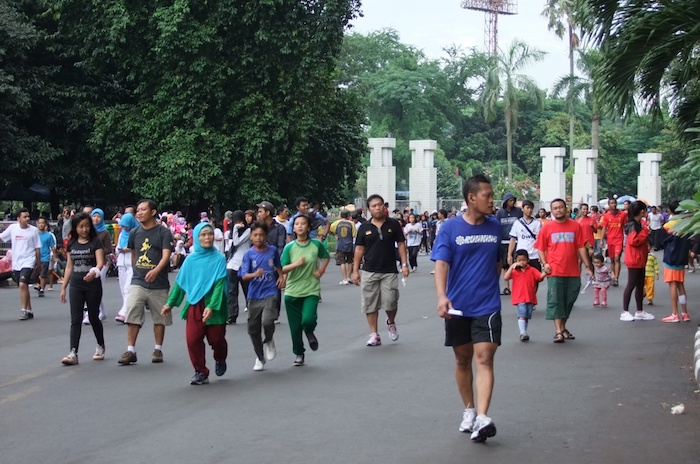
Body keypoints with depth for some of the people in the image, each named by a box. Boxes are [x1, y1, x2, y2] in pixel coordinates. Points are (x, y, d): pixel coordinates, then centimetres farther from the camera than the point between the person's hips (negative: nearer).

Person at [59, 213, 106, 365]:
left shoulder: (96, 241, -5)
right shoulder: (72, 244, 8)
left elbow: (100, 262, -17)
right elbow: (69, 266, 14)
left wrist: (95, 271, -39)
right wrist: (63, 287, 12)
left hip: (93, 285, -3)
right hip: (76, 286, 3)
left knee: (93, 317, 8)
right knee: (75, 320, -2)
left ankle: (100, 347, 29)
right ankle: (73, 353, -7)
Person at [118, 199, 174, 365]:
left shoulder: (164, 232, -6)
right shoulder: (134, 233, 8)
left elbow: (166, 255, -16)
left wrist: (156, 270, -32)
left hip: (158, 284, -3)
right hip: (137, 282, 3)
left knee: (159, 318, 7)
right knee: (132, 316, -8)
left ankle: (158, 350, 20)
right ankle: (130, 351, -6)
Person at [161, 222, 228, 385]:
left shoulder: (219, 258, -6)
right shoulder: (191, 259, 3)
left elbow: (220, 284, -12)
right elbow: (180, 282, 10)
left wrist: (212, 306, -22)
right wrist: (170, 303, 10)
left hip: (215, 306, -2)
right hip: (194, 305, 2)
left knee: (216, 339, 5)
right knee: (193, 339, -6)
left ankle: (220, 360, 38)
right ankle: (200, 372, 9)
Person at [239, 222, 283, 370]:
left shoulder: (273, 250, 1)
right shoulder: (248, 254, -4)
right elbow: (244, 276, -11)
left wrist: (281, 276, 5)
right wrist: (255, 274, -29)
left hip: (270, 293, -1)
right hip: (254, 295, 1)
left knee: (267, 321, -25)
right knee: (253, 329, 7)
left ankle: (269, 341, 9)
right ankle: (260, 357, 29)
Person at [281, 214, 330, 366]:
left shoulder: (316, 244, -2)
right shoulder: (289, 247, -3)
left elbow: (326, 257, 18)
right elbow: (282, 269, -5)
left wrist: (321, 271, 3)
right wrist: (295, 264, -21)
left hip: (311, 290, -1)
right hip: (292, 291, 1)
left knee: (308, 319, -21)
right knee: (295, 326, 5)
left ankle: (310, 333, 15)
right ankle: (298, 354, 25)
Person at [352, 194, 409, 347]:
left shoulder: (393, 224, 1)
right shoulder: (364, 227, 3)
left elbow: (401, 244, 5)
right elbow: (359, 249, 7)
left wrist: (404, 264, -4)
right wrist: (355, 270, 4)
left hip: (389, 271, -1)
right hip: (369, 272, 1)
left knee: (390, 303, -7)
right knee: (370, 305, 2)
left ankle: (391, 323, 25)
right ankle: (374, 335, 12)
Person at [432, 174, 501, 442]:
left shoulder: (495, 227, 3)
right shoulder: (451, 228, -6)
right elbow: (441, 264, -15)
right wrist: (442, 296, -30)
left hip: (487, 306, 0)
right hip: (457, 306, 0)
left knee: (484, 358, -12)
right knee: (463, 359, 12)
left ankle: (482, 418, -20)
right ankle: (469, 410, 30)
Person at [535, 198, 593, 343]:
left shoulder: (575, 226, 4)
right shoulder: (547, 227, 2)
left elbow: (581, 247, 6)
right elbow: (541, 248, 5)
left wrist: (587, 266, 3)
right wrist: (544, 263, -9)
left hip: (573, 271, 2)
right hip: (555, 271, -2)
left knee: (569, 300, 10)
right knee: (555, 301, -6)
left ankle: (563, 328, 25)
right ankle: (558, 331, -4)